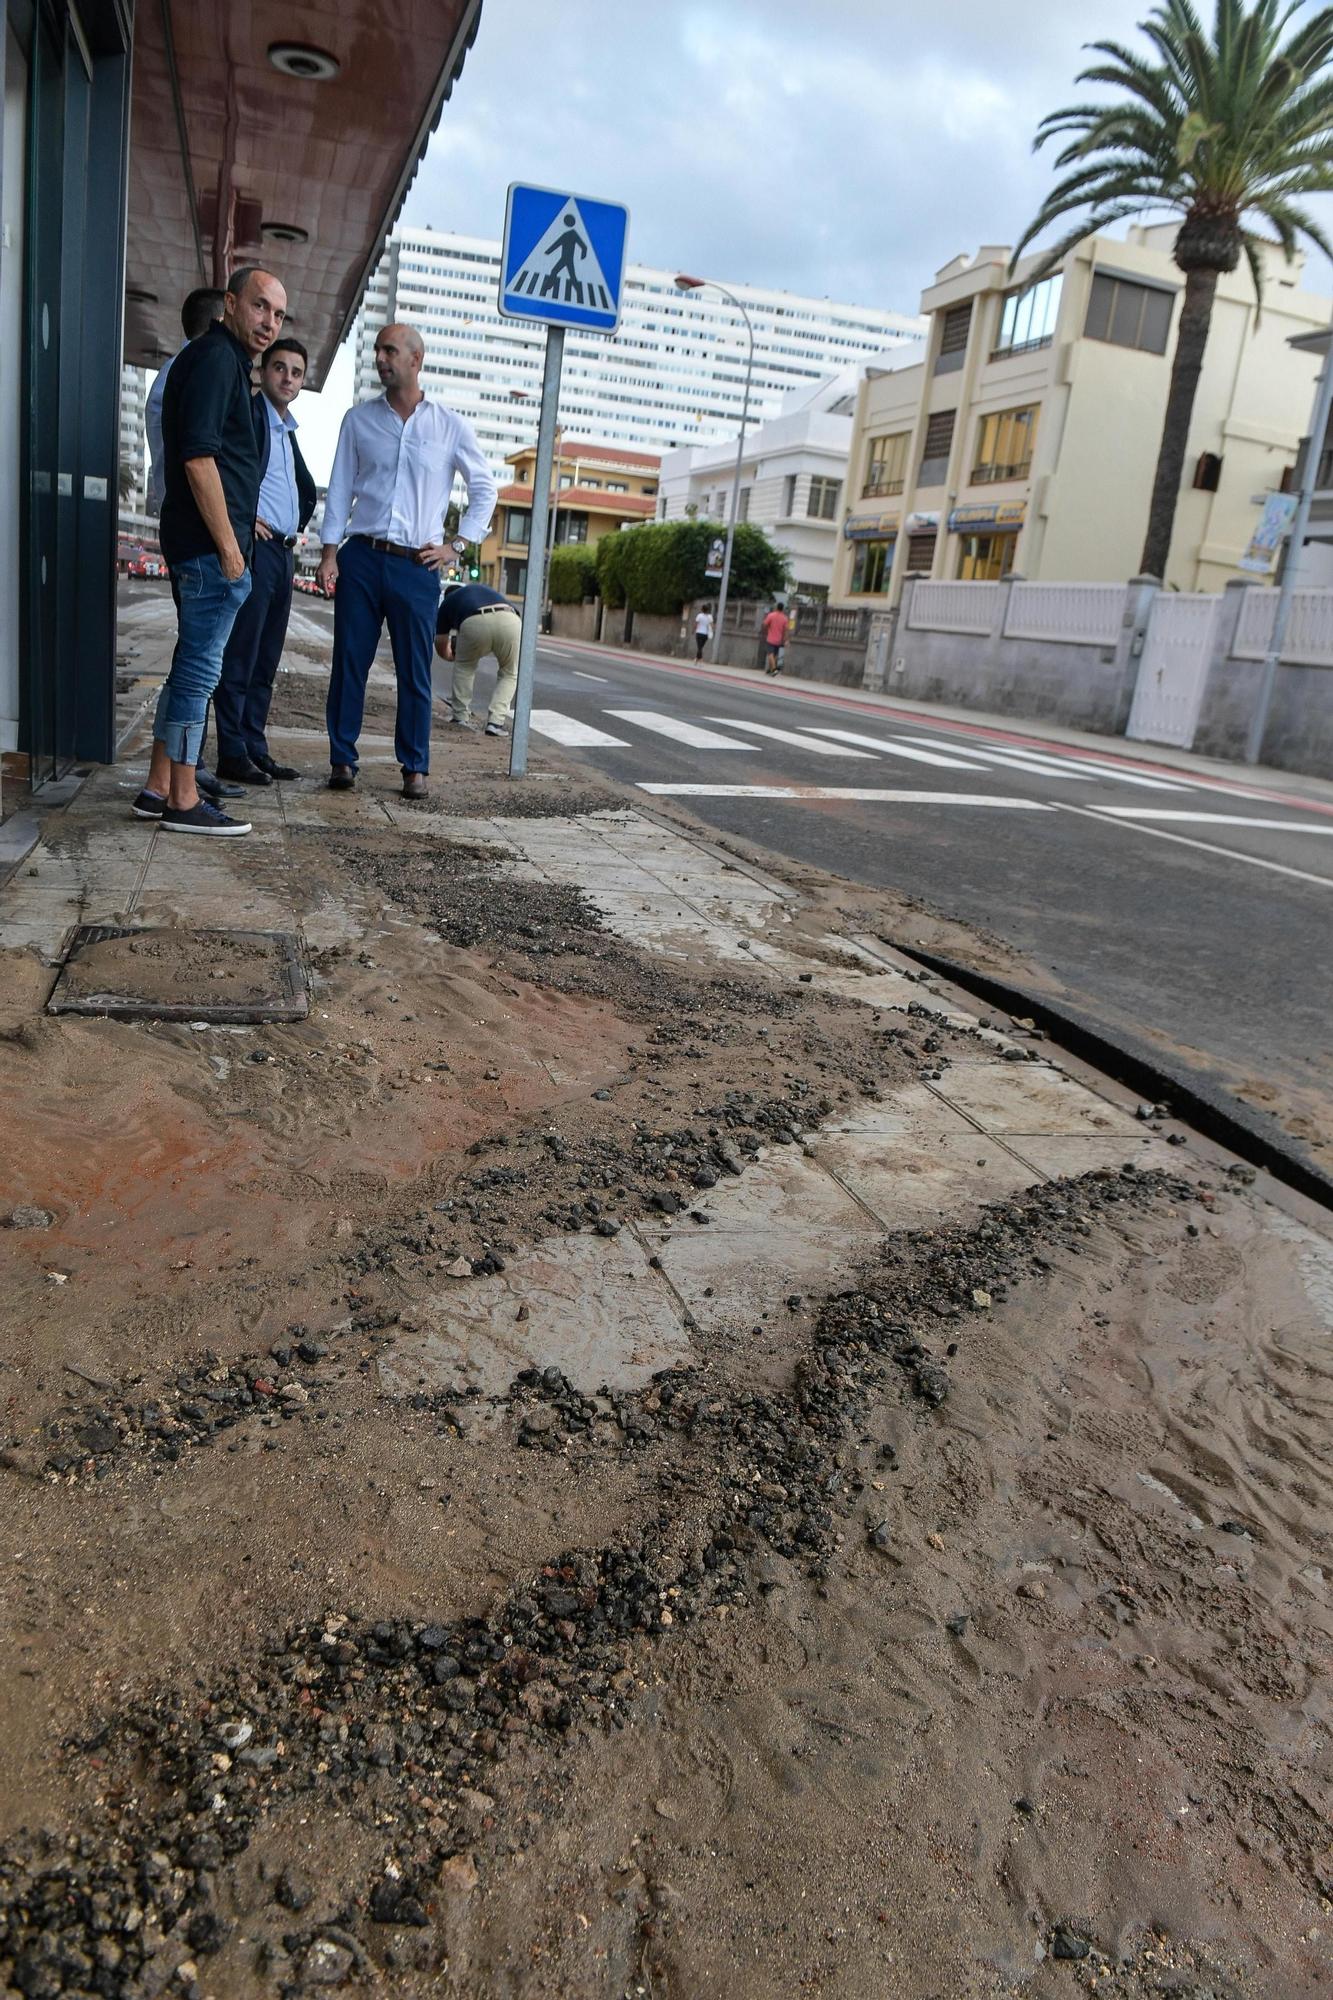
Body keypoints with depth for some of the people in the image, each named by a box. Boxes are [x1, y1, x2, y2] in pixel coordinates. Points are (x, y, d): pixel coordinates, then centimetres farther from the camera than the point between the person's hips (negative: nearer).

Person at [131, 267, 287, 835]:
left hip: (198, 546, 10)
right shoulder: (215, 358, -10)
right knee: (198, 667, -7)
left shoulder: (226, 361, 22)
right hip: (211, 545, -10)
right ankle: (182, 803, -2)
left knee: (191, 665, 13)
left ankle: (158, 789, 18)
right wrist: (228, 545, -19)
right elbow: (199, 458, -19)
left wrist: (237, 527, 25)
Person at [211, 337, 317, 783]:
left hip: (284, 552, 9)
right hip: (256, 546, -9)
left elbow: (307, 491, 34)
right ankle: (233, 755, -5)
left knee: (265, 663, 9)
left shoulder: (288, 431, 21)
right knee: (240, 658, -7)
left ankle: (256, 750, 13)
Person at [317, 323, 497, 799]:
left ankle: (415, 768, 8)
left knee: (414, 672, 1)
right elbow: (340, 489, 8)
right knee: (348, 663, 0)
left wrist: (457, 545, 4)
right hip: (361, 558, 1)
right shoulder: (358, 420, 9)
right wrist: (329, 553, -1)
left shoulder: (450, 426, 5)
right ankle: (342, 761, 7)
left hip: (417, 566, -1)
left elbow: (485, 489, 12)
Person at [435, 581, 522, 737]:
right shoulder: (484, 589, 44)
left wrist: (453, 655, 64)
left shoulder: (448, 602, 35)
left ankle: (461, 717, 26)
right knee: (509, 674, 23)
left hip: (475, 623, -1)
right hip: (510, 620, 2)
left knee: (464, 666, 28)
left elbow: (441, 648, 40)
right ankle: (496, 722, 10)